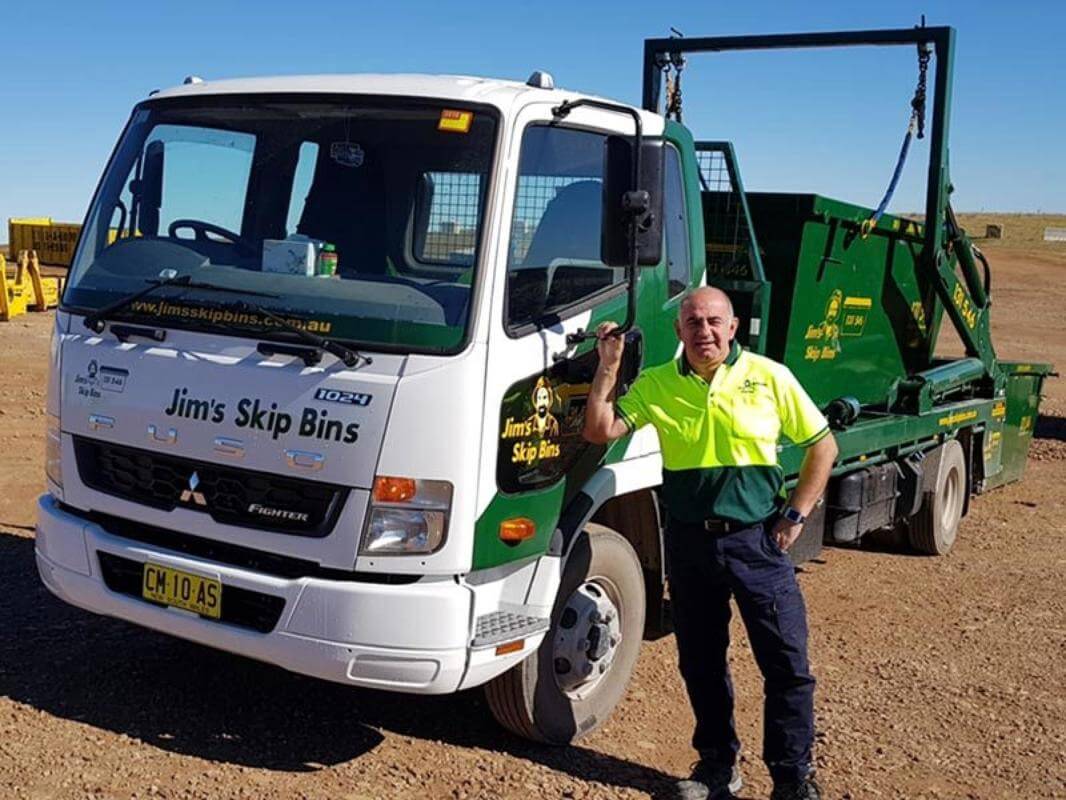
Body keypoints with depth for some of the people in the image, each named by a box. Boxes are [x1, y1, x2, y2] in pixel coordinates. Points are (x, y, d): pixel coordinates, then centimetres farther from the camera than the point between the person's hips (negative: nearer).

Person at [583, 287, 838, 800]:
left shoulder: (769, 377, -1)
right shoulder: (656, 384, 3)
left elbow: (822, 445, 5)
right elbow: (600, 432, -6)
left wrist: (796, 515, -2)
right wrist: (608, 368, -12)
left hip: (758, 539, -2)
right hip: (690, 541, 2)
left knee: (787, 662, -1)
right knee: (700, 661, 12)